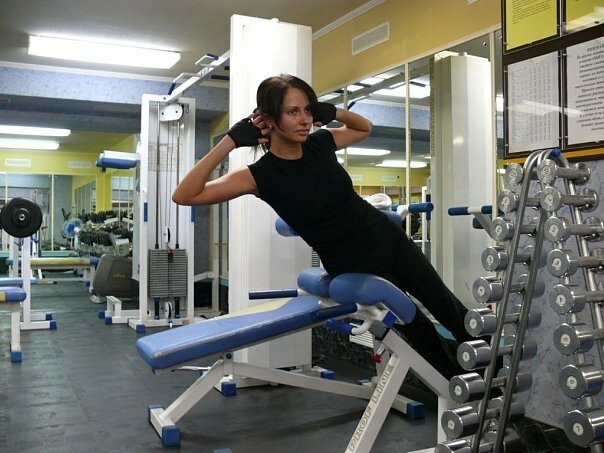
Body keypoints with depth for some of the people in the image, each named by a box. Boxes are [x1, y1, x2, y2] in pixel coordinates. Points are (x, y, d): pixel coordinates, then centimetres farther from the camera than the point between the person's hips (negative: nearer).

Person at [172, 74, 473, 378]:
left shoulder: (320, 145, -6)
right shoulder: (261, 175, -19)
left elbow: (364, 127, 16)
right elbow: (184, 196, -26)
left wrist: (332, 112, -5)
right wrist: (231, 141, -30)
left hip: (389, 239, 5)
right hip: (355, 268, -4)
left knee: (447, 307, 18)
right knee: (418, 329, 9)